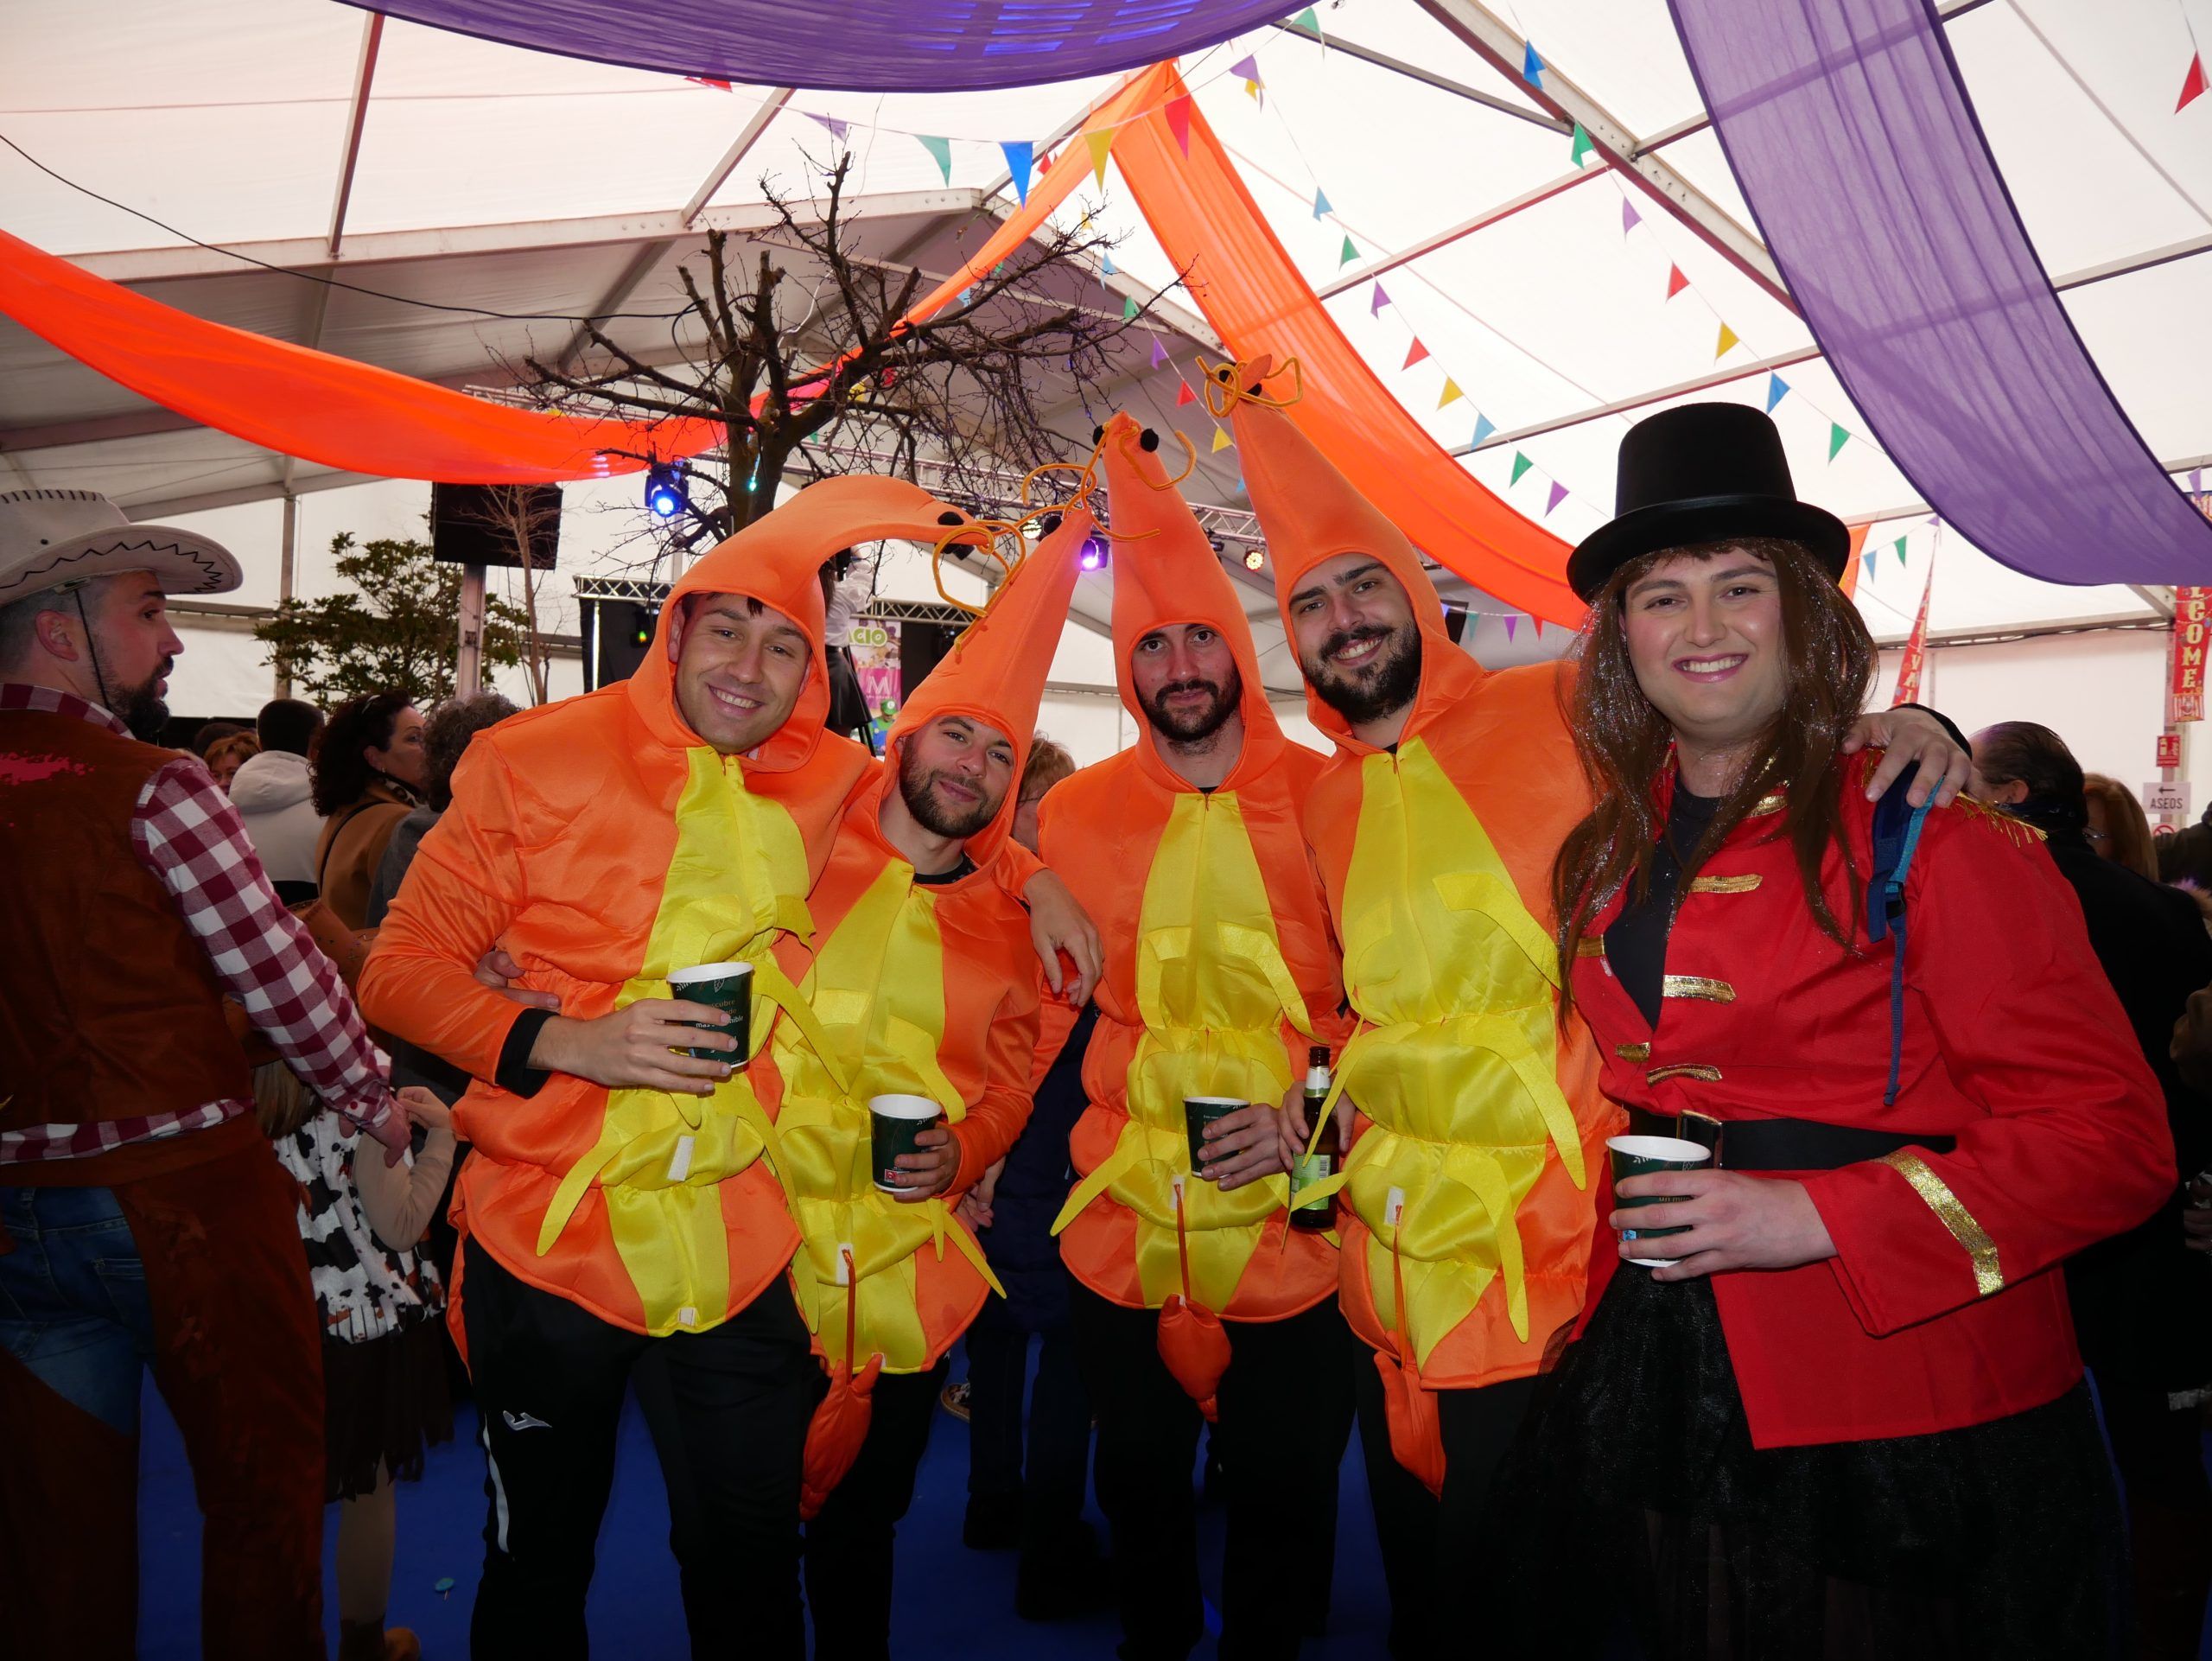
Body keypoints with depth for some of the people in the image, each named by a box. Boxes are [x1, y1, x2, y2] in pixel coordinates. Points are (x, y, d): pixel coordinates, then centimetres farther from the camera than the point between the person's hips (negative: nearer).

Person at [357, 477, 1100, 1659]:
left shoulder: (828, 780, 2)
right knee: (540, 1565, 17)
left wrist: (1035, 879, 7)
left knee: (758, 1546, 16)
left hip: (739, 1235, 2)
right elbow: (401, 967, -4)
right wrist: (560, 1043, -19)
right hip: (551, 1228, -2)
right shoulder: (537, 761, -6)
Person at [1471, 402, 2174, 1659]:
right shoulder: (1609, 853, 4)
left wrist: (1814, 1218, -21)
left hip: (1904, 1403, -5)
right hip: (1664, 1370, 5)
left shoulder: (1926, 839, -12)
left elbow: (2113, 1136, -14)